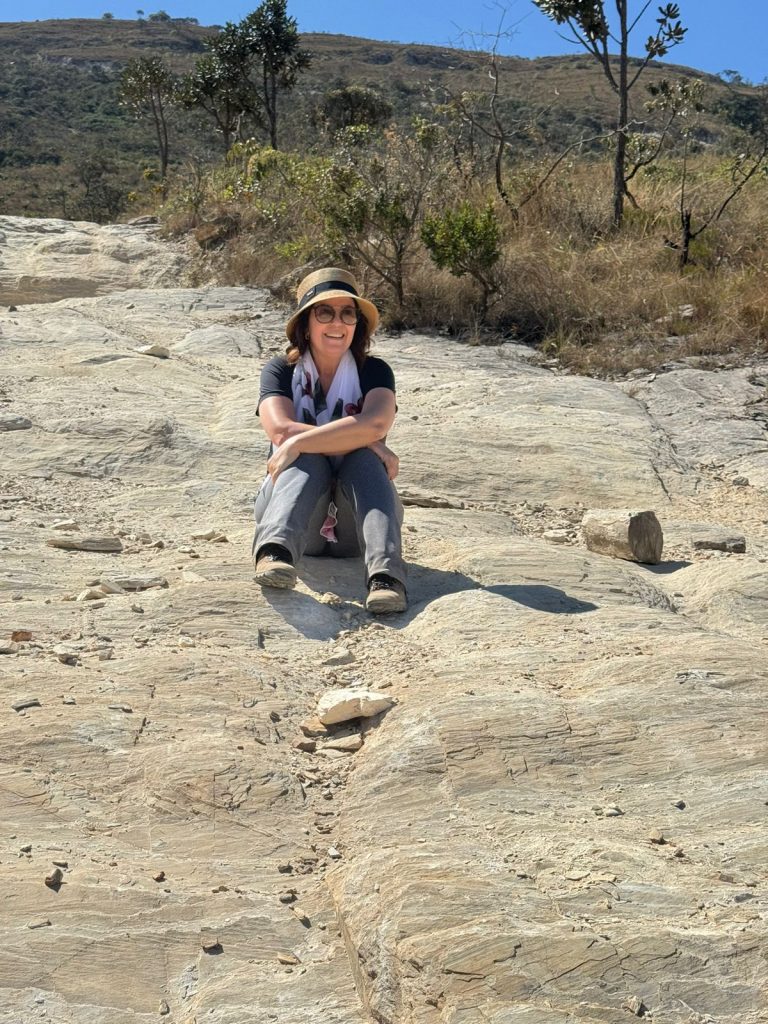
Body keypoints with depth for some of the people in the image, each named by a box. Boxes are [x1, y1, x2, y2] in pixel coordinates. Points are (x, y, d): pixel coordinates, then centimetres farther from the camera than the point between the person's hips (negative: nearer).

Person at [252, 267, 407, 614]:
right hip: (300, 526, 0)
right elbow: (281, 431, -20)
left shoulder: (374, 372, -1)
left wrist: (298, 443, -28)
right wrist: (365, 441, -23)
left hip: (353, 527, 0)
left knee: (364, 460, -27)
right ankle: (276, 549, -52)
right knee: (309, 460, -27)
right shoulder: (280, 371, 0)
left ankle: (386, 575, -48)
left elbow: (374, 424, -24)